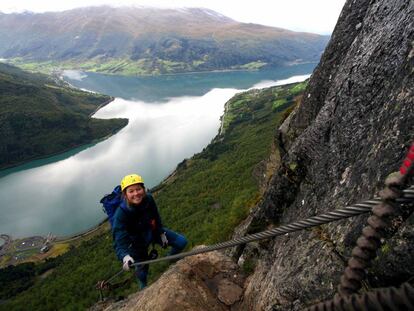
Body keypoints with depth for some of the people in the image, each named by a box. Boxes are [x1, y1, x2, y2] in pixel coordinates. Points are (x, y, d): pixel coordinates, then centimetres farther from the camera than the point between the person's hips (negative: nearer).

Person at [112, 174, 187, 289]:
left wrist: (161, 233, 3)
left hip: (153, 231, 4)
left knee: (182, 242, 1)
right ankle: (144, 288, 48)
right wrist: (125, 256, -58)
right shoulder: (121, 214, -36)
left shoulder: (148, 199, -25)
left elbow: (156, 216, -4)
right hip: (137, 242, -3)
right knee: (142, 269, 10)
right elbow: (120, 242, -39)